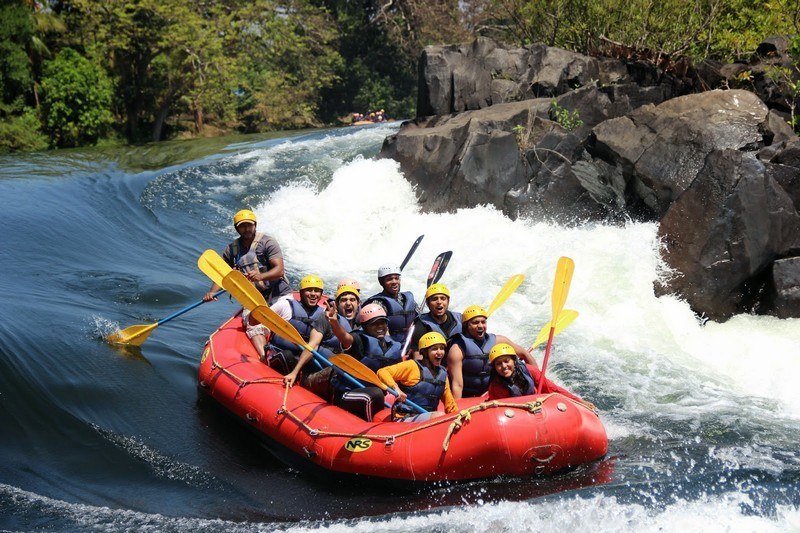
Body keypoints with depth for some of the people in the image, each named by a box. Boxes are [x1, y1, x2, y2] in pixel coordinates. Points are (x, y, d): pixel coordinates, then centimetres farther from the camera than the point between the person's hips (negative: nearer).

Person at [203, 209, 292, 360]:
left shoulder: (267, 242, -4)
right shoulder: (231, 249, 10)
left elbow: (279, 270, -13)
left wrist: (261, 276, -33)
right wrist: (212, 292, -8)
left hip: (279, 294, -1)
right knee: (252, 324, -28)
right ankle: (264, 356, -47)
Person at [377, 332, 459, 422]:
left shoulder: (443, 374, 15)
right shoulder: (412, 366, -4)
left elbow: (450, 403, 20)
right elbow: (382, 372, -10)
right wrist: (395, 388, -25)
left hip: (429, 418, 6)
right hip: (405, 418, -6)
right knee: (440, 416, -33)